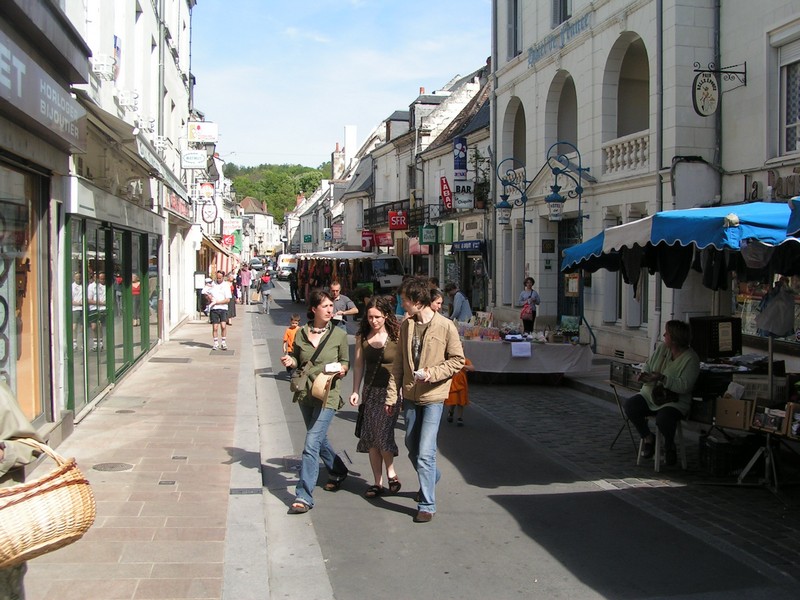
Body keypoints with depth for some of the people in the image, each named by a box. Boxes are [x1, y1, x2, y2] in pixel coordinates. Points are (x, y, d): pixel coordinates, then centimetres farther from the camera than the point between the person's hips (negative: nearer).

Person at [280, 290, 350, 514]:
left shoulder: (339, 335, -3)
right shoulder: (301, 333, 3)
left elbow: (346, 362, 7)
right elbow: (297, 360, 14)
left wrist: (342, 369, -15)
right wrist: (290, 361, -8)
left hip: (327, 395, -5)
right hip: (305, 394, 5)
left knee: (312, 444, -12)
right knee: (319, 439, 21)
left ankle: (304, 496, -9)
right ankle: (338, 472, 46)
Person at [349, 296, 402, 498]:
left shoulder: (396, 336, -7)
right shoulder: (362, 337, 4)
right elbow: (359, 365, 9)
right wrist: (355, 391, 4)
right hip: (370, 391, 4)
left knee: (383, 433, -13)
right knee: (371, 437, 4)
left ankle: (391, 473, 10)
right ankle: (378, 482, 13)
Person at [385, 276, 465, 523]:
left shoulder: (445, 326, -12)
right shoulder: (406, 325, 4)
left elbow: (458, 360, -6)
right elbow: (398, 363, 8)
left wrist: (432, 373, -19)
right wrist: (391, 395, 5)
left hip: (433, 397, -6)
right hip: (410, 396, 6)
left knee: (425, 452, -10)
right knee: (412, 448, 17)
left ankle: (427, 505, 0)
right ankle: (431, 478, 44)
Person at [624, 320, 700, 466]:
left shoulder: (691, 359, -14)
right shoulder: (662, 347, 6)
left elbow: (684, 386, -21)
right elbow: (648, 364, 18)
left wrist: (662, 378, -32)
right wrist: (644, 374, -5)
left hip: (675, 401, -6)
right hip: (650, 393, 6)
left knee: (663, 419, -36)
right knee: (630, 405, -21)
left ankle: (670, 446, -1)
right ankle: (648, 438, 0)